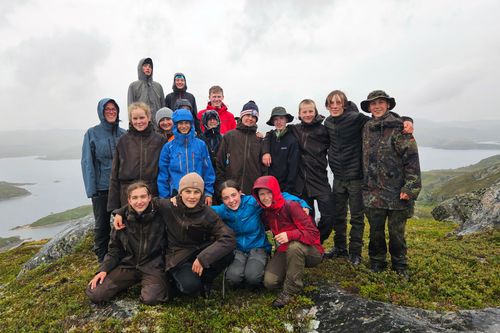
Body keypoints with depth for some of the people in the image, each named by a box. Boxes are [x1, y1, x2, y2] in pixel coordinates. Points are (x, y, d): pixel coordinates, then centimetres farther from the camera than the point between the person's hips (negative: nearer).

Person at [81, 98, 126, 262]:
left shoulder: (123, 134, 4)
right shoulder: (92, 133, -2)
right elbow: (87, 162, -5)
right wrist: (91, 189, -11)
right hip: (102, 188, -2)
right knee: (102, 225, 9)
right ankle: (103, 261, 25)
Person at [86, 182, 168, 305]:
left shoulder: (159, 216, -10)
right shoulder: (123, 219, -1)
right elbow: (115, 249, 8)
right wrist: (104, 269, -4)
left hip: (152, 266, -3)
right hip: (128, 265, 4)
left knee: (150, 298, -28)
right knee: (94, 293, -9)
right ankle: (131, 282, 14)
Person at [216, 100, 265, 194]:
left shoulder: (259, 139, 8)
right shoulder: (229, 136, 5)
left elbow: (264, 165, 10)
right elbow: (220, 161, 5)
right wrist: (221, 184, 0)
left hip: (254, 189, 1)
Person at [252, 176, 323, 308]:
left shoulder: (291, 206, -21)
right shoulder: (265, 213, 0)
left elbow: (313, 232, -25)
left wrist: (290, 235, -38)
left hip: (311, 252, -5)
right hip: (285, 251, 6)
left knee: (294, 246, -39)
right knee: (270, 282, -16)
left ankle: (290, 290, -19)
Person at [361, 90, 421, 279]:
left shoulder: (399, 128, -7)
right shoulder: (367, 128, 9)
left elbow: (412, 159, -10)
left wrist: (410, 188, -16)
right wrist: (365, 184, 16)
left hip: (396, 191, -4)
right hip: (373, 192, 4)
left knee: (397, 231, 8)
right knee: (376, 230, 12)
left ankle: (400, 266, 28)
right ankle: (377, 262, 30)